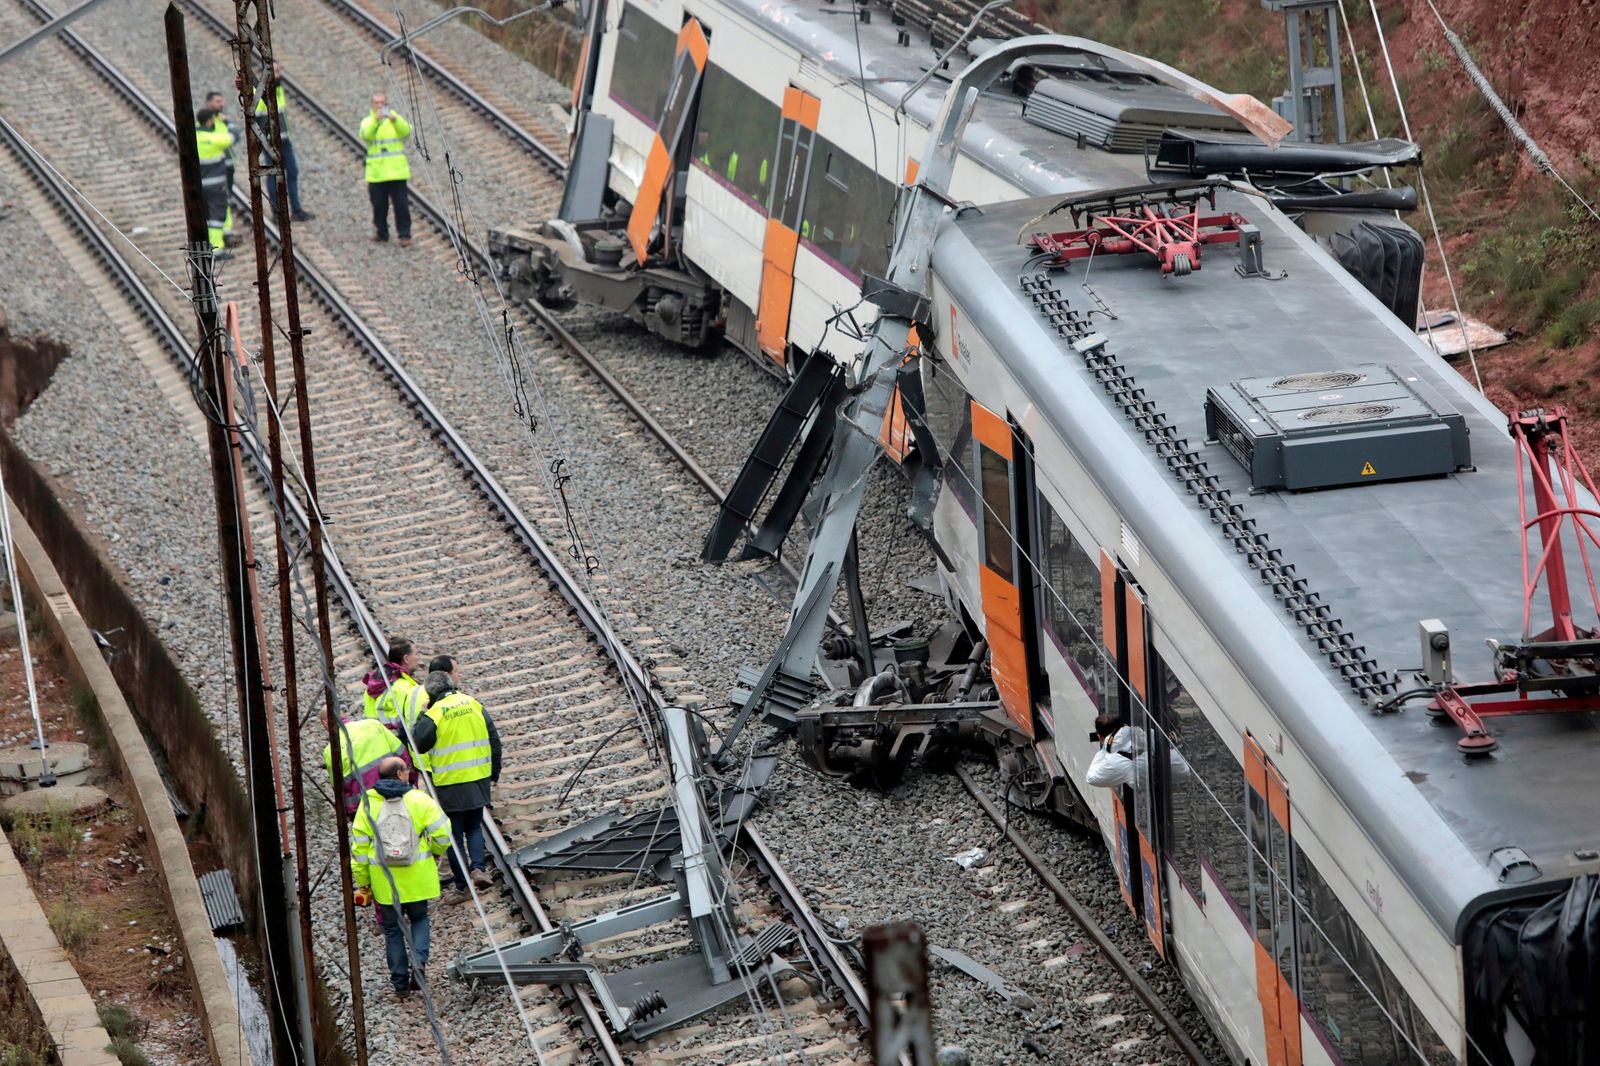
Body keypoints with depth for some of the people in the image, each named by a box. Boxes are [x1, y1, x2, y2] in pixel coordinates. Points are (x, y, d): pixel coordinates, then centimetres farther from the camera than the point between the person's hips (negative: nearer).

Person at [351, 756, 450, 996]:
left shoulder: (368, 804, -3)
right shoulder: (419, 800, -8)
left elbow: (359, 847, -1)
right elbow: (442, 834, -10)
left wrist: (363, 883, 7)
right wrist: (435, 851, 13)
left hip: (384, 881, 1)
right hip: (417, 878, -1)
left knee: (393, 928, 14)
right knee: (419, 918, 21)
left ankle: (399, 981, 16)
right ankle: (419, 962, -2)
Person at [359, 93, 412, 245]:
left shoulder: (396, 119, 7)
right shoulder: (368, 121, 7)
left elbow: (406, 131, -12)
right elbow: (365, 134, -15)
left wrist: (394, 119, -30)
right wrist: (375, 120, -31)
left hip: (396, 171, -1)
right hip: (376, 173, 1)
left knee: (401, 203, -5)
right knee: (379, 204, 6)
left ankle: (405, 234, 0)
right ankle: (381, 231, 22)